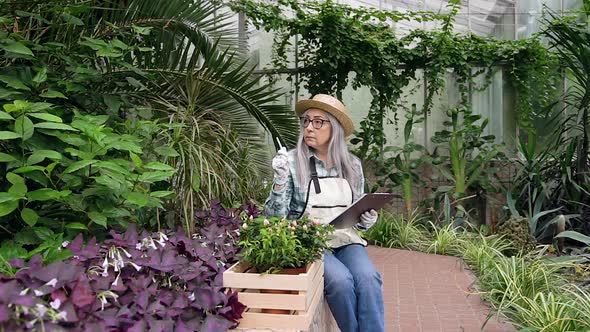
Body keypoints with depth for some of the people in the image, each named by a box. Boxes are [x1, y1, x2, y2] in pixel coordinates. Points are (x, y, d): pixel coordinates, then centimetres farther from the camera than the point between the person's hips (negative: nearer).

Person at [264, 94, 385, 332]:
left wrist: (366, 221, -4)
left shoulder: (352, 165, 7)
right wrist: (281, 180, -23)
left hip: (346, 240, 3)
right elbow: (274, 218, -8)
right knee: (341, 279, -30)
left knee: (368, 278, -27)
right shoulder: (292, 161, -4)